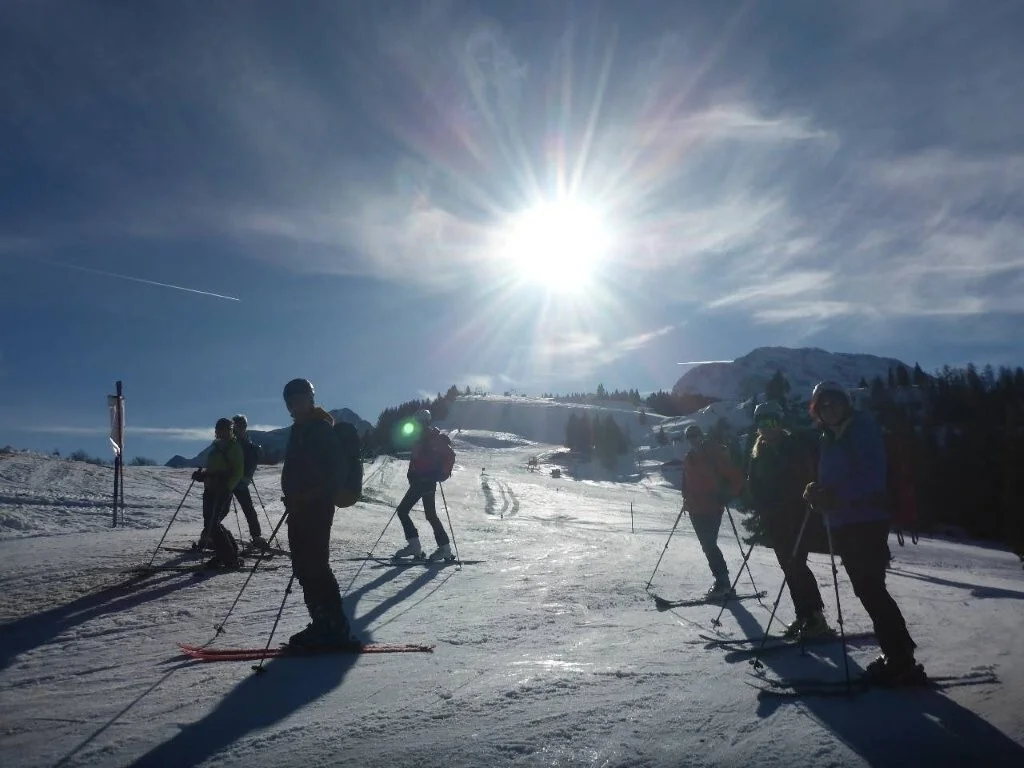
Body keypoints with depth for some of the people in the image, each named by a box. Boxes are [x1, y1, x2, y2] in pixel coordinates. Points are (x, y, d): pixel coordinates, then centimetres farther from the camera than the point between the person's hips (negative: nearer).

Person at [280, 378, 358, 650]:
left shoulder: (320, 428, -11)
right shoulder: (301, 429, 18)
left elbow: (334, 471, -19)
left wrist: (306, 496, -20)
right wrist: (292, 498, 13)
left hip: (315, 507, -10)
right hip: (300, 507, 10)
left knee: (314, 566, -10)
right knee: (305, 567, 11)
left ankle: (337, 629, -6)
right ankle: (322, 625, 17)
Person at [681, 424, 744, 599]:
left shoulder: (716, 453, -8)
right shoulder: (690, 458, 13)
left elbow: (735, 478, -9)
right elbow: (687, 482, 25)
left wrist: (725, 497, -16)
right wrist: (686, 499, 14)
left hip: (712, 509, -7)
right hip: (695, 510, 7)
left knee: (709, 544, -13)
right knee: (707, 545, 8)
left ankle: (722, 581, -6)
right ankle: (721, 580, 16)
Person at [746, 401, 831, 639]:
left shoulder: (796, 448, -7)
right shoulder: (759, 453, 10)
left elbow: (810, 477, -11)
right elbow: (753, 485, 12)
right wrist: (762, 509, 0)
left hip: (797, 516, -6)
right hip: (774, 521, 6)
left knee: (796, 564, -13)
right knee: (789, 566, 8)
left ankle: (815, 617, -7)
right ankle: (803, 615, 16)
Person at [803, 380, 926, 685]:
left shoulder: (863, 429, -9)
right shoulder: (830, 439, 15)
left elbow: (872, 477, -19)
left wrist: (832, 496, -26)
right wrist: (818, 494, -6)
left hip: (867, 523, -8)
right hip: (843, 525, 8)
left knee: (872, 591, -10)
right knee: (868, 591, 12)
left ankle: (902, 661, -4)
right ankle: (894, 654, 22)